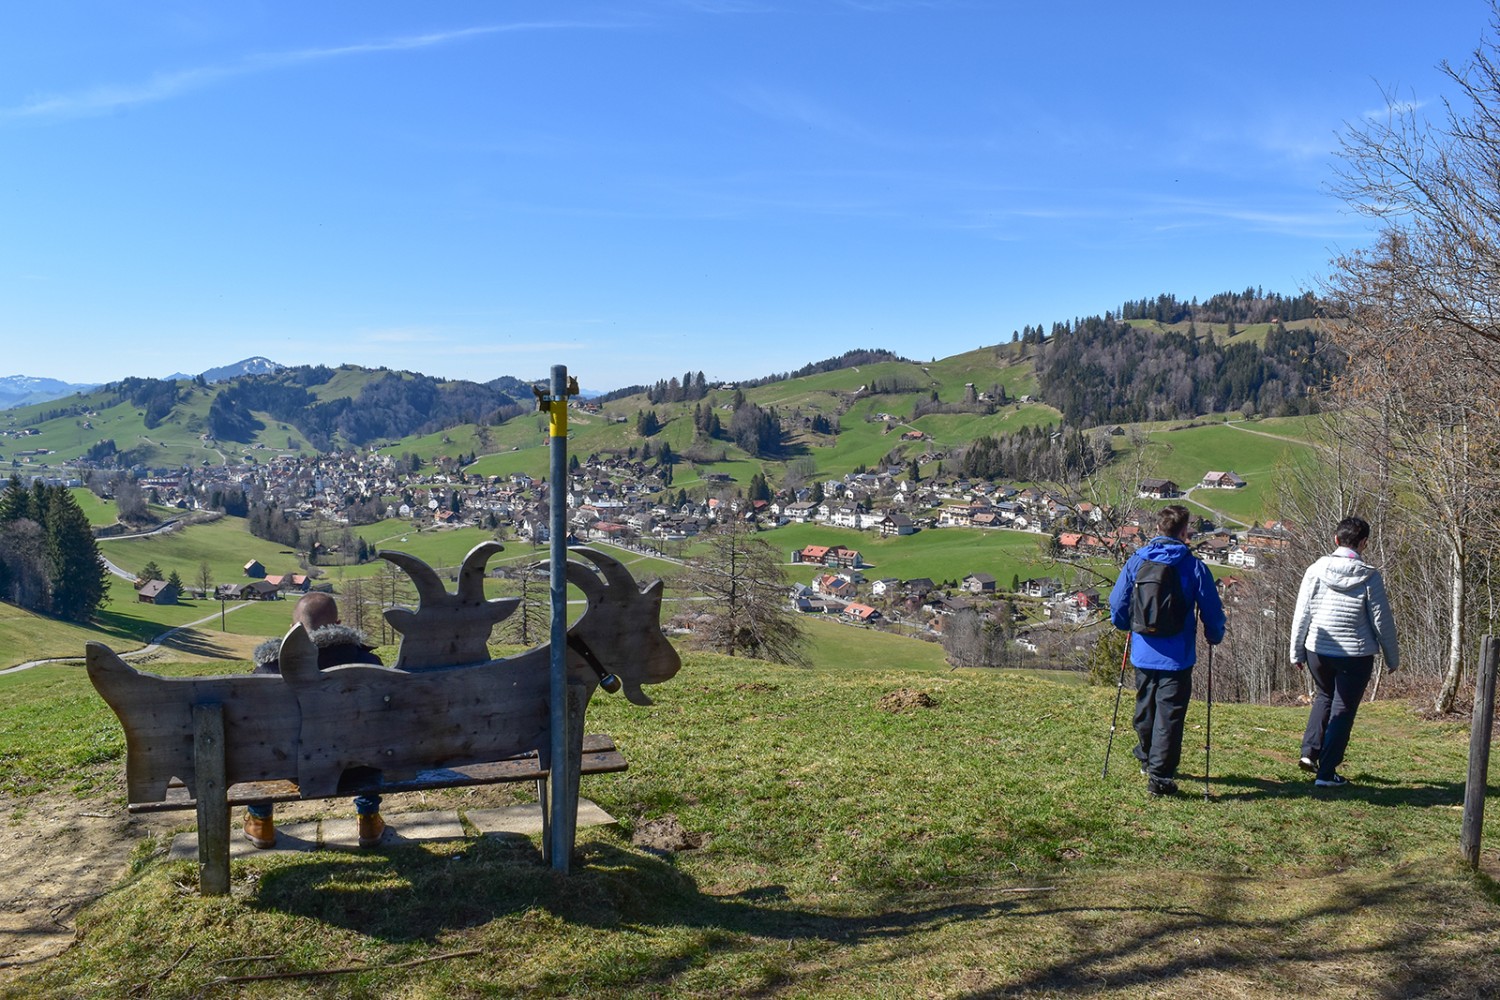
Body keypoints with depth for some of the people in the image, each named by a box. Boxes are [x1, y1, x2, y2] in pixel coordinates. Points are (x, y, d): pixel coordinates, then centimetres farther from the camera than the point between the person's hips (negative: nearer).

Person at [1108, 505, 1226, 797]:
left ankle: (1147, 759, 41)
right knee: (1169, 716, 1)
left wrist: (1129, 626, 24)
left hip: (1142, 654, 4)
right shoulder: (1194, 566, -10)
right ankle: (1159, 776, 0)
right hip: (1177, 657, -4)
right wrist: (1214, 637, 15)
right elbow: (1212, 611, -5)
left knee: (1145, 709, 22)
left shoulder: (1136, 561, -2)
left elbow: (1117, 604, 3)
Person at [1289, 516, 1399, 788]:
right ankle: (1326, 772, 8)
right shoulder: (1369, 577, -9)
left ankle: (1310, 752, 14)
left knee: (1324, 697, 26)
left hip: (1318, 652, 2)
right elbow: (1382, 621, -4)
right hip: (1356, 655, -2)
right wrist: (1392, 658, 9)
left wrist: (1296, 652, 9)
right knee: (1343, 709, 7)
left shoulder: (1316, 570, -5)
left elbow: (1301, 615, -1)